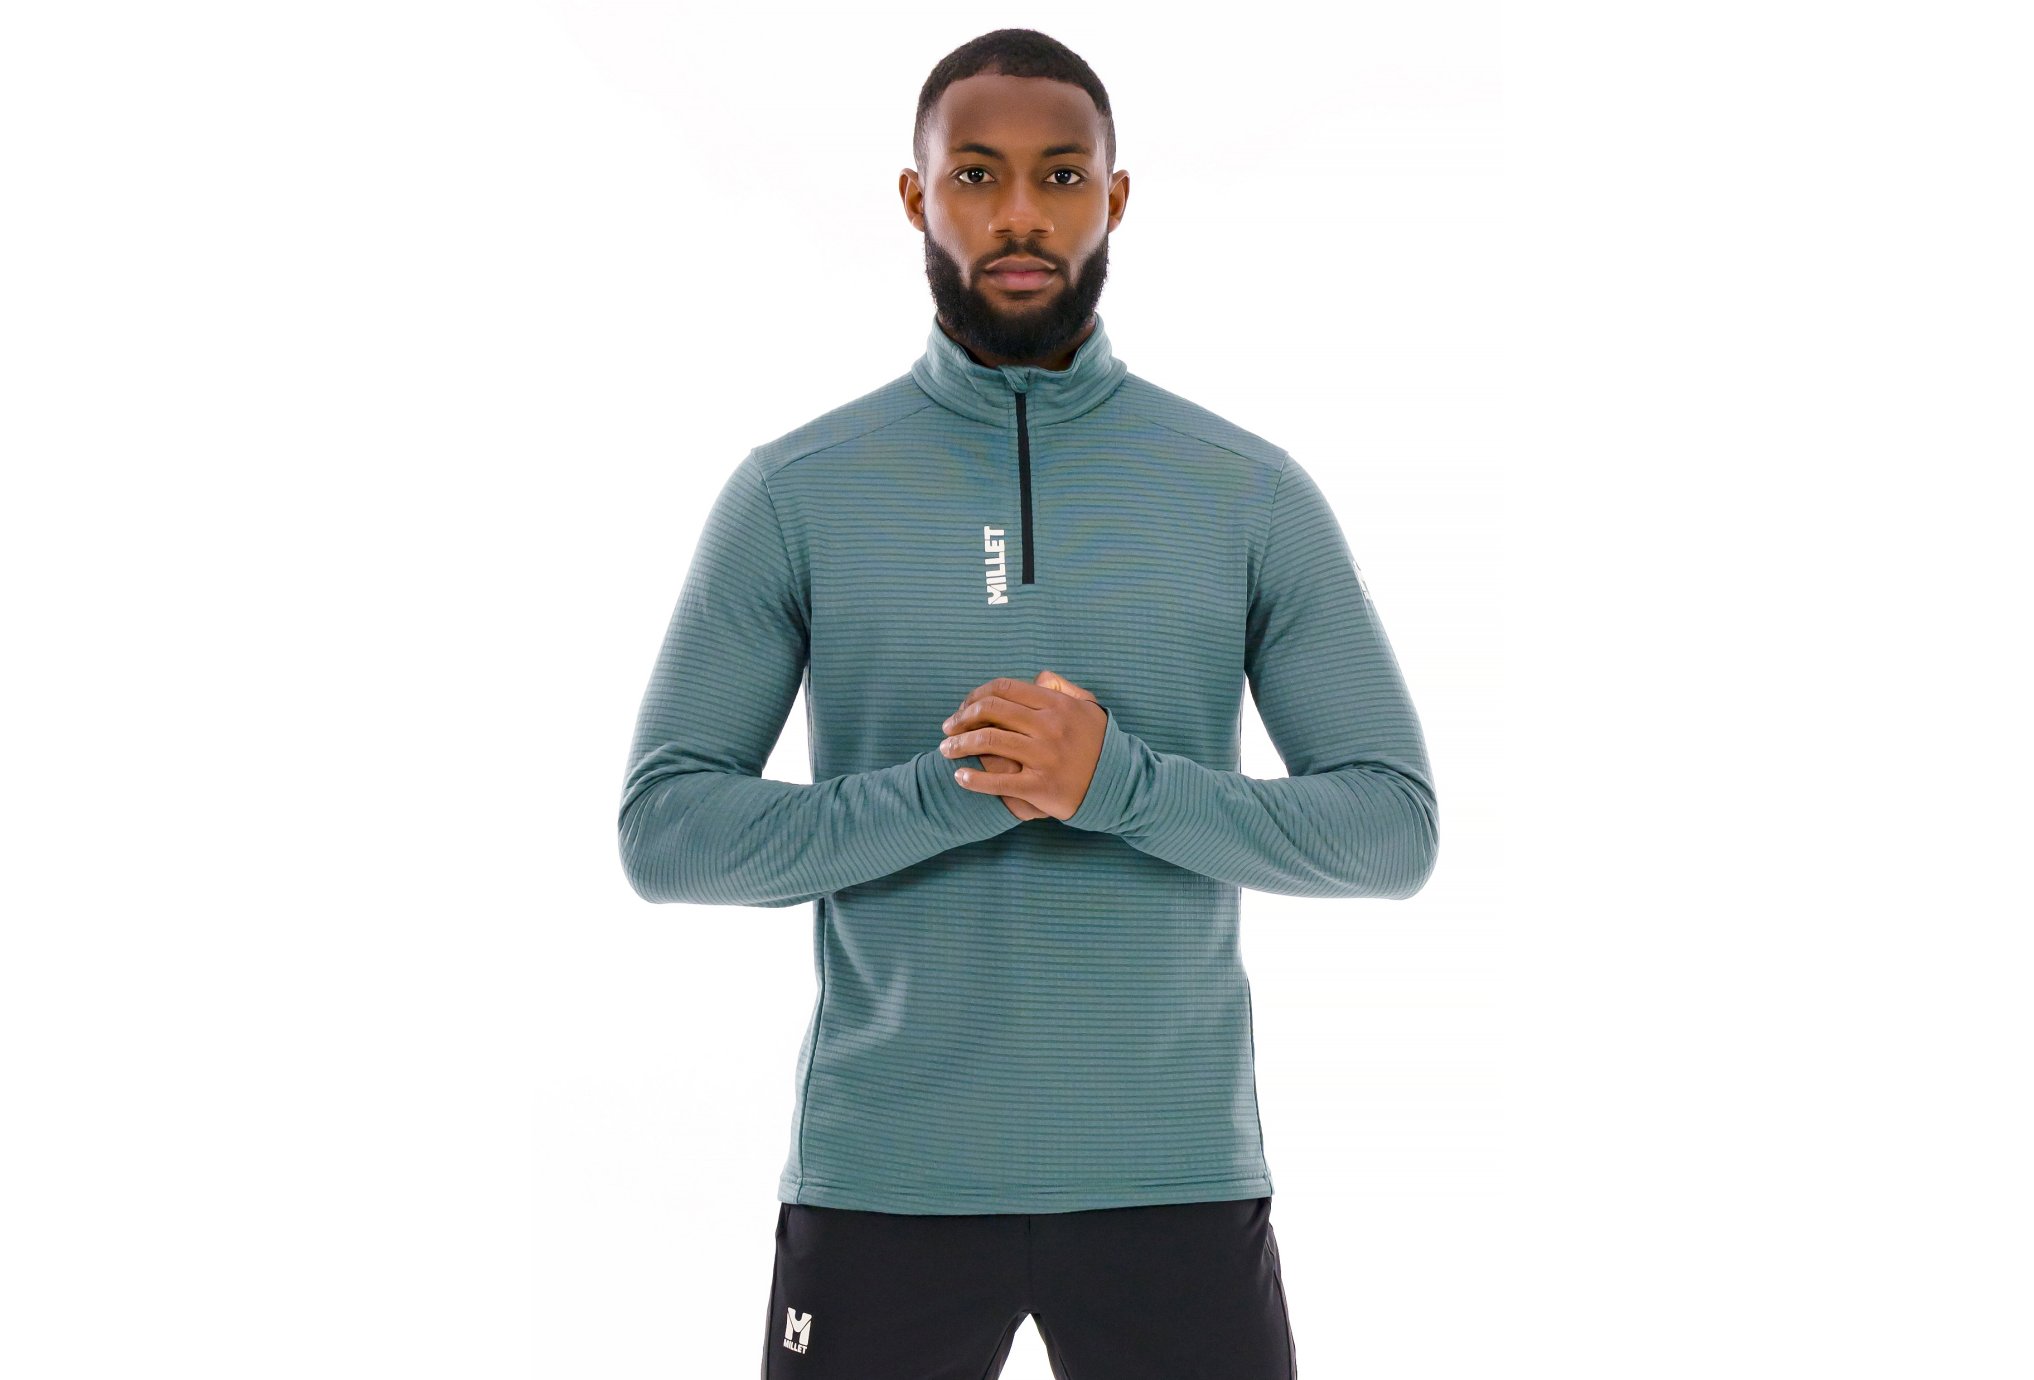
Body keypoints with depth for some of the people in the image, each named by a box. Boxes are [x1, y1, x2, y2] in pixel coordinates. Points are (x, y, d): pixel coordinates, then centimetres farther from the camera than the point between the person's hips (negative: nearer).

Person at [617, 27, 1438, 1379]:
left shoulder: (1256, 495, 1)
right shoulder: (792, 494, 0)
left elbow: (1394, 826, -1)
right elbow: (666, 830, -3)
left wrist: (1123, 781, -18)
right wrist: (951, 792, -17)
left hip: (1177, 1177, 1)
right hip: (879, 1179, 0)